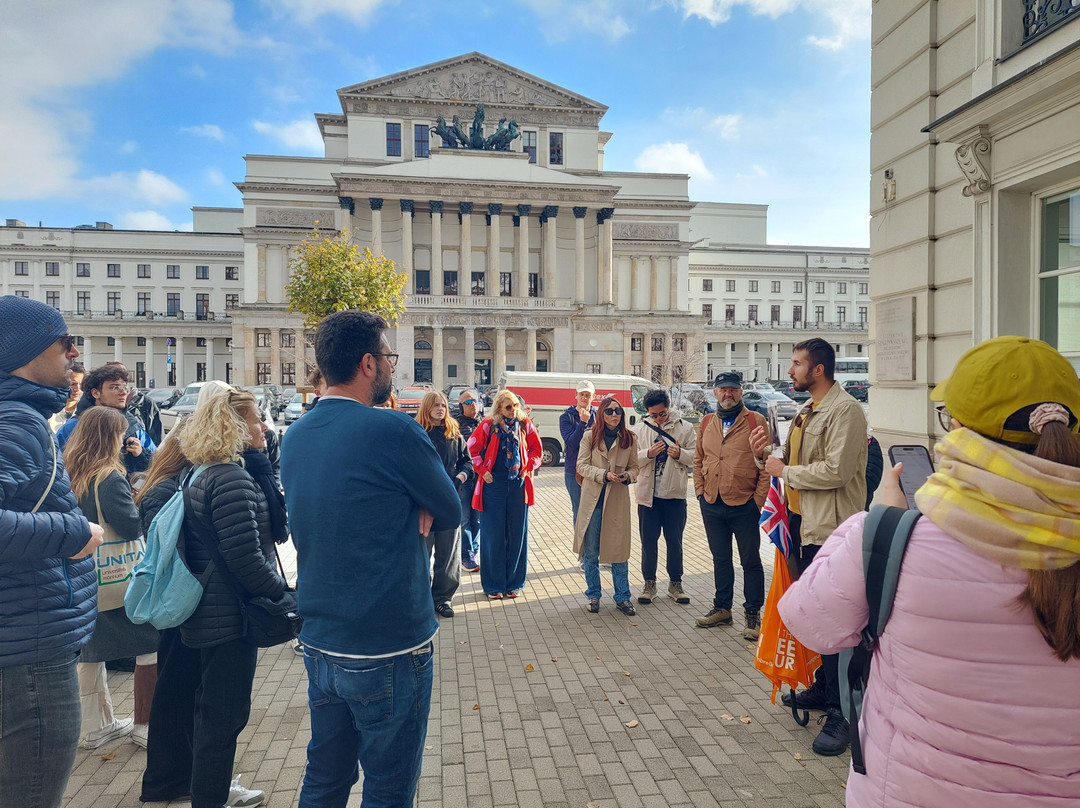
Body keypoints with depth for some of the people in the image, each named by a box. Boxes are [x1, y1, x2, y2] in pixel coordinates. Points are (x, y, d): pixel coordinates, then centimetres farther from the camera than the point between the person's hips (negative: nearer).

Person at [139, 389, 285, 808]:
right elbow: (245, 558, -26)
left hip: (206, 613, 10)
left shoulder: (204, 476, 9)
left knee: (209, 706, 23)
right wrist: (284, 592, -14)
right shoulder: (231, 479, -23)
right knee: (224, 711, 4)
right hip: (230, 617, -10)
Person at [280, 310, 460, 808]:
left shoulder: (294, 437, 4)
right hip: (389, 651, -7)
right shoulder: (394, 430, -20)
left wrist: (408, 508, -3)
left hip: (320, 646, 7)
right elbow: (451, 512, -8)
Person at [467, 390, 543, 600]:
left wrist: (529, 468, 1)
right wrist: (482, 470, -4)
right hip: (494, 485, -2)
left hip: (518, 485, 3)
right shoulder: (488, 425, -4)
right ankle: (494, 585, 13)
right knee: (493, 535, 2)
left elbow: (536, 449, 12)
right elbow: (473, 447, 1)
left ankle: (514, 584, 19)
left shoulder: (525, 425, 4)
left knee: (517, 534, 6)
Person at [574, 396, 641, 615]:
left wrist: (627, 476, -13)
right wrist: (604, 474, -17)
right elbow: (581, 465, -3)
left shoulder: (629, 438, 3)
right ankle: (593, 595, 21)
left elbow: (635, 467, 9)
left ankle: (622, 597, 17)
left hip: (618, 500, 1)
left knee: (619, 551, 4)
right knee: (591, 552, 6)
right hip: (592, 499, -1)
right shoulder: (590, 435, -1)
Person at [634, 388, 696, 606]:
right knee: (648, 542, 9)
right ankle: (649, 584, 24)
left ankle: (675, 584, 25)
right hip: (648, 494, 1)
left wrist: (680, 454, -19)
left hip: (675, 494, -1)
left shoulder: (685, 428, 1)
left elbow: (696, 457, -1)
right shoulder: (640, 429, 4)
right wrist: (648, 454, -17)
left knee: (675, 542, 10)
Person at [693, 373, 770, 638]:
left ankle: (753, 614, 18)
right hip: (711, 506, 5)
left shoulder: (755, 421, -5)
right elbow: (698, 460, 15)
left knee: (750, 560, 6)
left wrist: (758, 500, -11)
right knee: (720, 559, 16)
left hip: (744, 506, -5)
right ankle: (722, 608, 29)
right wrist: (700, 491, 5)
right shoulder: (707, 423, 9)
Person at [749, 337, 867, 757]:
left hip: (830, 529, -10)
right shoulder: (807, 412, 15)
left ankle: (841, 713, 7)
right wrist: (766, 453, 2)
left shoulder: (845, 410, -15)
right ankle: (823, 687, 35)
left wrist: (784, 471, -14)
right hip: (803, 522, 10)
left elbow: (836, 470, -24)